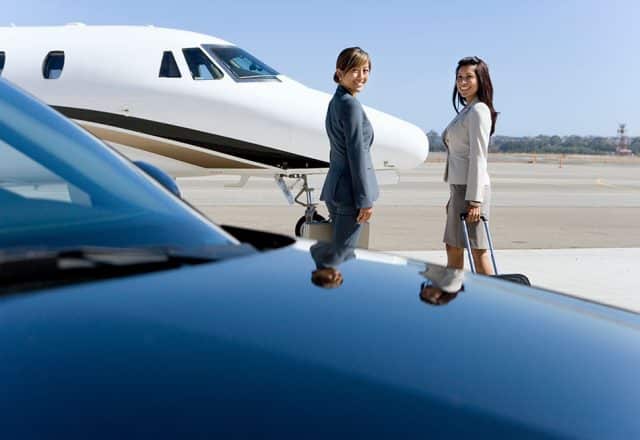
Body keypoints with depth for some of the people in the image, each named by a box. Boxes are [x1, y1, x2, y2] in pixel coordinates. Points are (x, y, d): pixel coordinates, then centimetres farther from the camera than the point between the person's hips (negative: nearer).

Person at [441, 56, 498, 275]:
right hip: (459, 187, 10)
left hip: (471, 189, -10)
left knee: (478, 251, -6)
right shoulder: (466, 110, 18)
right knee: (453, 249, 14)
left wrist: (474, 200, -21)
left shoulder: (479, 111, -11)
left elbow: (478, 157, -17)